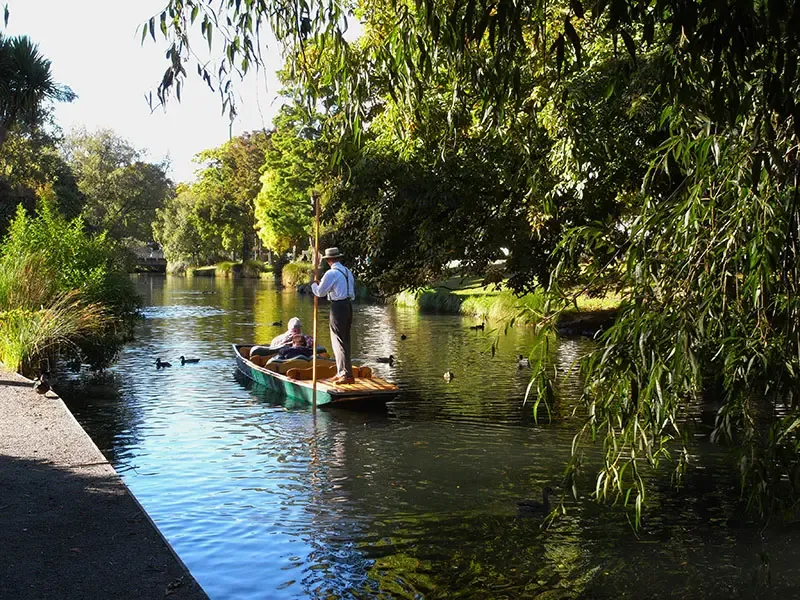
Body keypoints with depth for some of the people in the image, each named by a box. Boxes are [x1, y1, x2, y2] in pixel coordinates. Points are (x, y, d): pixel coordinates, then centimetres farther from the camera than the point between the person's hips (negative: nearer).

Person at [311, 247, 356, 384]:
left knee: (340, 341, -4)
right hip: (348, 305, 8)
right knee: (345, 340, 14)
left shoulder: (331, 273, -14)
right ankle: (342, 372, 22)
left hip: (338, 307, -8)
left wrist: (314, 284, 13)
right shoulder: (348, 271, 12)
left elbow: (320, 292, -7)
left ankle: (347, 374, -6)